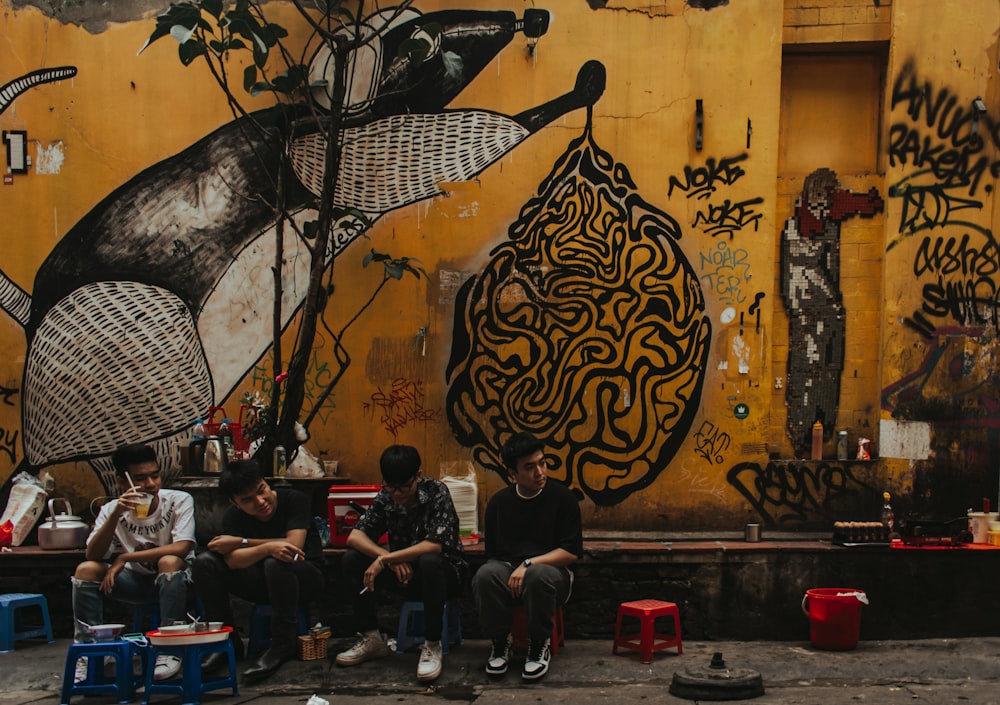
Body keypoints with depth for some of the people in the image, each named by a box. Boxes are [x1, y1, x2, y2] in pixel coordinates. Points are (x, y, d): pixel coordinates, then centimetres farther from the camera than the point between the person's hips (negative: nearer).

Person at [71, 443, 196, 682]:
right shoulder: (112, 509, -5)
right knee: (86, 570, -18)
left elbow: (181, 548, -27)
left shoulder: (179, 501, -15)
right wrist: (115, 515, -31)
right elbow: (93, 555, -16)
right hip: (135, 581, 3)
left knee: (170, 562, -35)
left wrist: (124, 558, -23)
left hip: (173, 582, -3)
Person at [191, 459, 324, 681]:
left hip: (305, 577, -4)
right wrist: (267, 548, -41)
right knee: (204, 563, -15)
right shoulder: (233, 516, -5)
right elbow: (233, 561, -21)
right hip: (263, 580, 4)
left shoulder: (294, 499, -13)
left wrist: (241, 542, -18)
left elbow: (293, 546, -25)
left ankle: (283, 644, -22)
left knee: (277, 563, -38)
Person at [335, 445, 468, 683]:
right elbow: (354, 537, -11)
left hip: (445, 573, -5)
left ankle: (432, 645, -23)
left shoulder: (436, 492, -18)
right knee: (352, 560, -14)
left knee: (428, 562, -39)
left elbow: (434, 545, -28)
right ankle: (371, 639, -2)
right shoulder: (385, 498, -5)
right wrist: (392, 560, -27)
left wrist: (384, 559, -31)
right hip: (406, 574, 5)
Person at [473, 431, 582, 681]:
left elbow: (571, 552, -7)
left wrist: (529, 565, -17)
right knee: (485, 575, -32)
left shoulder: (562, 497, -2)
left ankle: (540, 644, -13)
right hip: (508, 568, 2)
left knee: (538, 575, -39)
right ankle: (501, 641, -7)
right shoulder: (499, 502, 7)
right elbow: (492, 553, 11)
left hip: (551, 570, -2)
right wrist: (509, 574, -11)